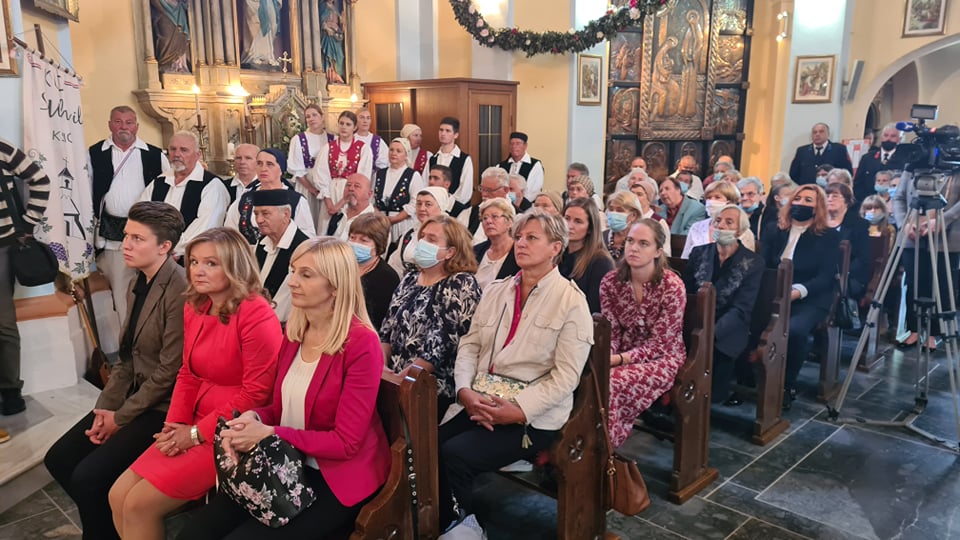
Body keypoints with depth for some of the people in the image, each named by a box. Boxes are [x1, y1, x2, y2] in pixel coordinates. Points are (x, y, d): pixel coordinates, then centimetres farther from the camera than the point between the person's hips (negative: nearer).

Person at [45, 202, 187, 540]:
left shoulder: (180, 292, -23)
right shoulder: (136, 283, 7)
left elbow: (169, 371, -21)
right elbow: (127, 356, 11)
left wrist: (121, 417, -11)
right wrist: (105, 407, 0)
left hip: (163, 406, -9)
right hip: (134, 395, 9)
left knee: (88, 475, -16)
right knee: (58, 459, 7)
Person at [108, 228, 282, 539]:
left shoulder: (256, 315, -20)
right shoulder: (194, 308, 7)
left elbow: (256, 393, -21)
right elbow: (188, 374, 14)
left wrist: (197, 433, -15)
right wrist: (175, 425, -1)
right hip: (195, 427, 8)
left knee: (140, 504, -10)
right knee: (118, 496, 3)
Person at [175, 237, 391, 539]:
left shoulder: (361, 344, -20)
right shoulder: (294, 330, 3)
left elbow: (346, 442, -18)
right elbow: (282, 407, 11)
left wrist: (269, 434, -21)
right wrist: (253, 419, -11)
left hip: (338, 477, -6)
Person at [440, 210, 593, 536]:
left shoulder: (571, 301, -6)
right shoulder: (496, 291, 12)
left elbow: (566, 376, -11)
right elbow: (469, 344, 8)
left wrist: (519, 410, -19)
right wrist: (466, 391, -10)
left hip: (533, 416, -5)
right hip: (479, 403, 5)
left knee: (455, 454, -24)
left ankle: (464, 525, 3)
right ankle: (442, 524, 5)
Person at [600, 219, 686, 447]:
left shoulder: (672, 286, -17)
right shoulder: (611, 281, -4)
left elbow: (659, 343, -16)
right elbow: (611, 332, 0)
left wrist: (619, 359, -25)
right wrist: (604, 356, -21)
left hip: (662, 360, -4)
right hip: (623, 357, 4)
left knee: (610, 382, -31)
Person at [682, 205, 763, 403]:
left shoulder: (753, 262, -2)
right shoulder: (698, 253, 8)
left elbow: (741, 310, -10)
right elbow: (685, 294, 6)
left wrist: (711, 332, -26)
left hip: (726, 333, -3)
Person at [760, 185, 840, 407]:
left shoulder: (829, 236, 5)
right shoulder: (775, 233, 17)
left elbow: (825, 277, -6)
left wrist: (797, 292, -23)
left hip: (810, 301, -3)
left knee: (794, 330, -36)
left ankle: (787, 385, -12)